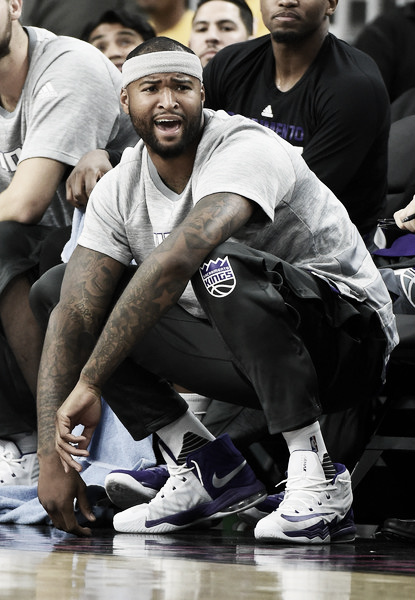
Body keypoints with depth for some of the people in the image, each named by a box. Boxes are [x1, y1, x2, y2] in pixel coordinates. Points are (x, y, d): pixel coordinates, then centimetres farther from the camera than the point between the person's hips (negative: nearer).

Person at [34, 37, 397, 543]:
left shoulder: (245, 149, -23)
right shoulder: (119, 190, -1)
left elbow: (178, 258, -39)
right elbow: (73, 316, -9)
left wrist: (90, 383, -40)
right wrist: (51, 456, -21)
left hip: (346, 330, -7)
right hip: (243, 356, 7)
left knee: (220, 265, -37)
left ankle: (317, 477, -26)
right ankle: (208, 469, -3)